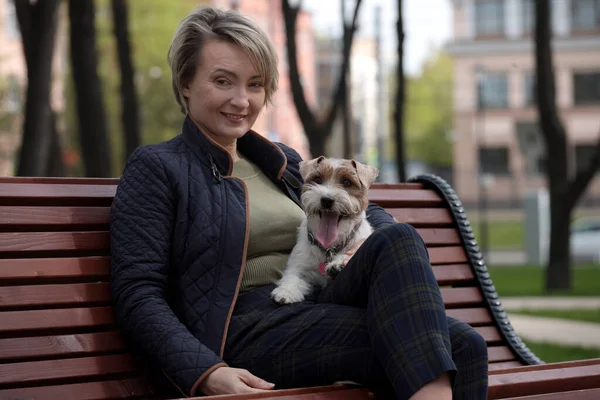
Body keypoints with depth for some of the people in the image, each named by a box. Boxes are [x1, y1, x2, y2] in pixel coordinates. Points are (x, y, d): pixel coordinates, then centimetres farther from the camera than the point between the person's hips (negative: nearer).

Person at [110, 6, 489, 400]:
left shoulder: (283, 163, 24)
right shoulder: (155, 168, 5)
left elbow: (367, 212, 34)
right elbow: (138, 295, -4)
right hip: (244, 334, -6)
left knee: (463, 344, -26)